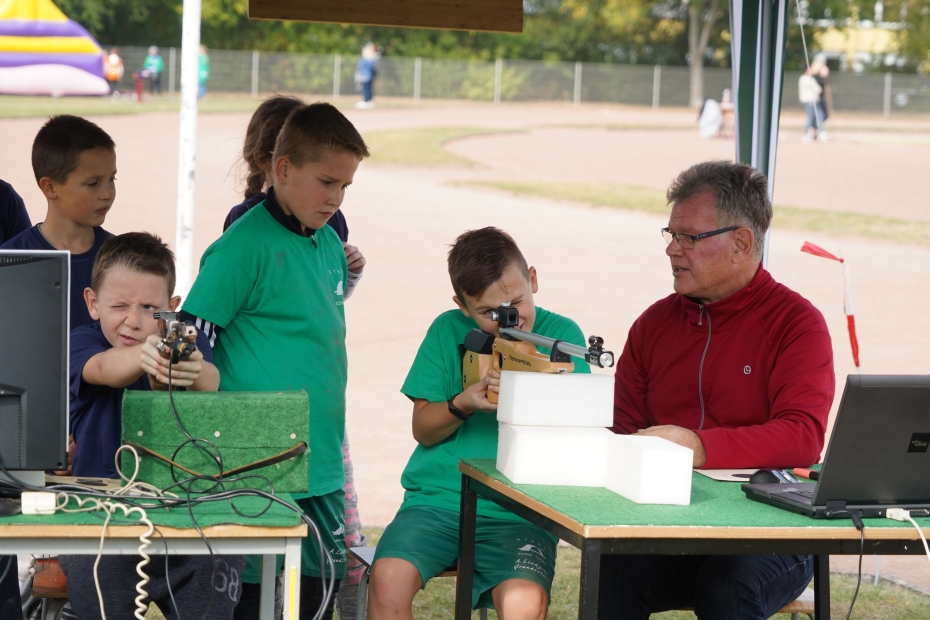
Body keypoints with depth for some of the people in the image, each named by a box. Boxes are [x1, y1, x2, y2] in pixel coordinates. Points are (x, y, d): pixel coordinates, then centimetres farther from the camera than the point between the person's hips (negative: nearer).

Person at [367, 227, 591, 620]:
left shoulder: (562, 335, 5)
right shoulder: (449, 331, 8)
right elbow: (423, 429, 10)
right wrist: (463, 403, -10)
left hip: (519, 513, -2)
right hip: (438, 497, 2)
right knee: (388, 577, -26)